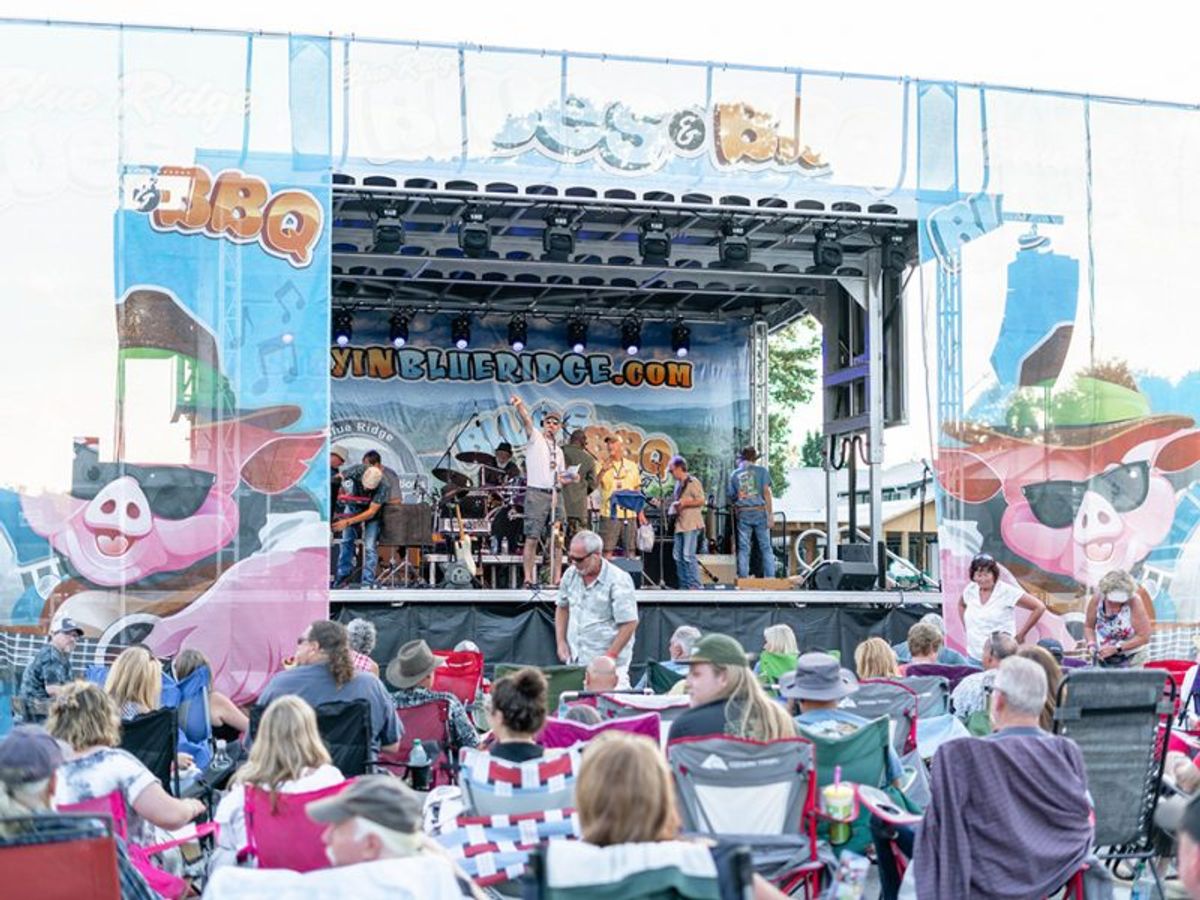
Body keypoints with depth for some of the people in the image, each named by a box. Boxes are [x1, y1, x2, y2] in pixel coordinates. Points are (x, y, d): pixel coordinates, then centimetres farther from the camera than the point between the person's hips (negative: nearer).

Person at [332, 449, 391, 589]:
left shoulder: (384, 486, -36)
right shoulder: (357, 471, -33)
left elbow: (371, 512, -33)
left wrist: (348, 522, -36)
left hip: (372, 512, -2)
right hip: (354, 506, 2)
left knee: (370, 546, -13)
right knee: (347, 540, -3)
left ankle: (368, 583, -8)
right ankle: (343, 576, 9)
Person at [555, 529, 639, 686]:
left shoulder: (618, 581, -13)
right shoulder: (571, 575, 5)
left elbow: (630, 623, -14)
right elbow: (562, 608, 20)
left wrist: (610, 656, -16)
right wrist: (561, 641, 10)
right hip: (575, 661, 5)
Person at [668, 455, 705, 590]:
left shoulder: (693, 482, -7)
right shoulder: (678, 484, 19)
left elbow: (701, 500, -14)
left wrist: (684, 503, -17)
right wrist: (673, 506, 14)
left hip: (691, 525, -9)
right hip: (680, 524, 9)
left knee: (688, 555, -12)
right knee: (678, 557, 7)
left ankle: (694, 585, -8)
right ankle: (684, 586, 12)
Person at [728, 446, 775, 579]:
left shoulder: (734, 474, 10)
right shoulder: (761, 471, 2)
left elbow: (731, 497, 11)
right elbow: (766, 492, -4)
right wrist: (770, 514, -5)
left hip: (742, 514, 2)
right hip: (759, 512, -2)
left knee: (743, 548, 4)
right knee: (765, 547, 2)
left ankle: (743, 578, 2)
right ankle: (770, 577, -2)